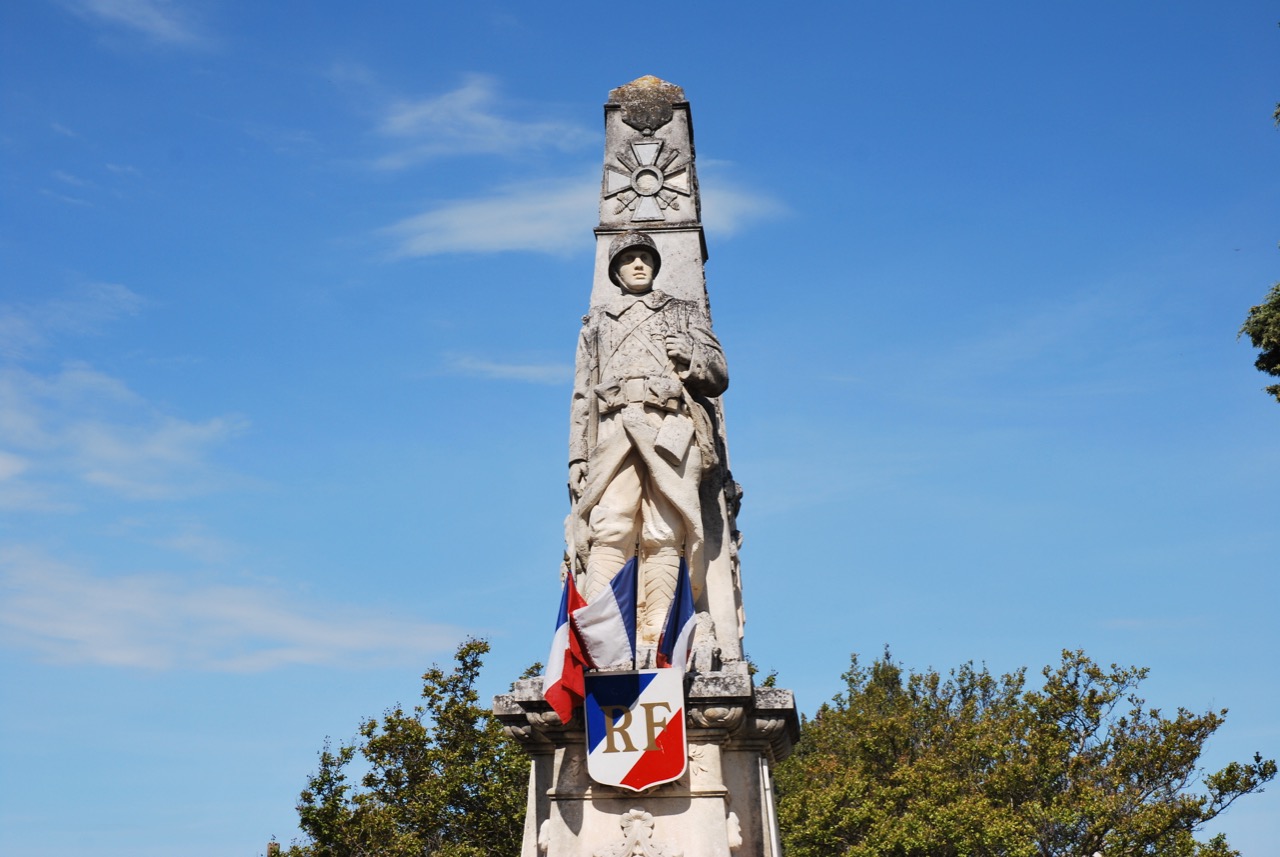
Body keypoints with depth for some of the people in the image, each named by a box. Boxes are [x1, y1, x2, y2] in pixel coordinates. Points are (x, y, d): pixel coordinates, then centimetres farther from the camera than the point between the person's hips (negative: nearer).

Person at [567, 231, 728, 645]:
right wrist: (577, 455, 11)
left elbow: (719, 377, 19)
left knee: (663, 537, -13)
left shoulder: (685, 313, 28)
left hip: (671, 428, 0)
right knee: (610, 530, -18)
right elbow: (582, 393, 23)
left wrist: (692, 354, -3)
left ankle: (654, 639, -18)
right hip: (614, 427, 0)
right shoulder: (597, 320, 31)